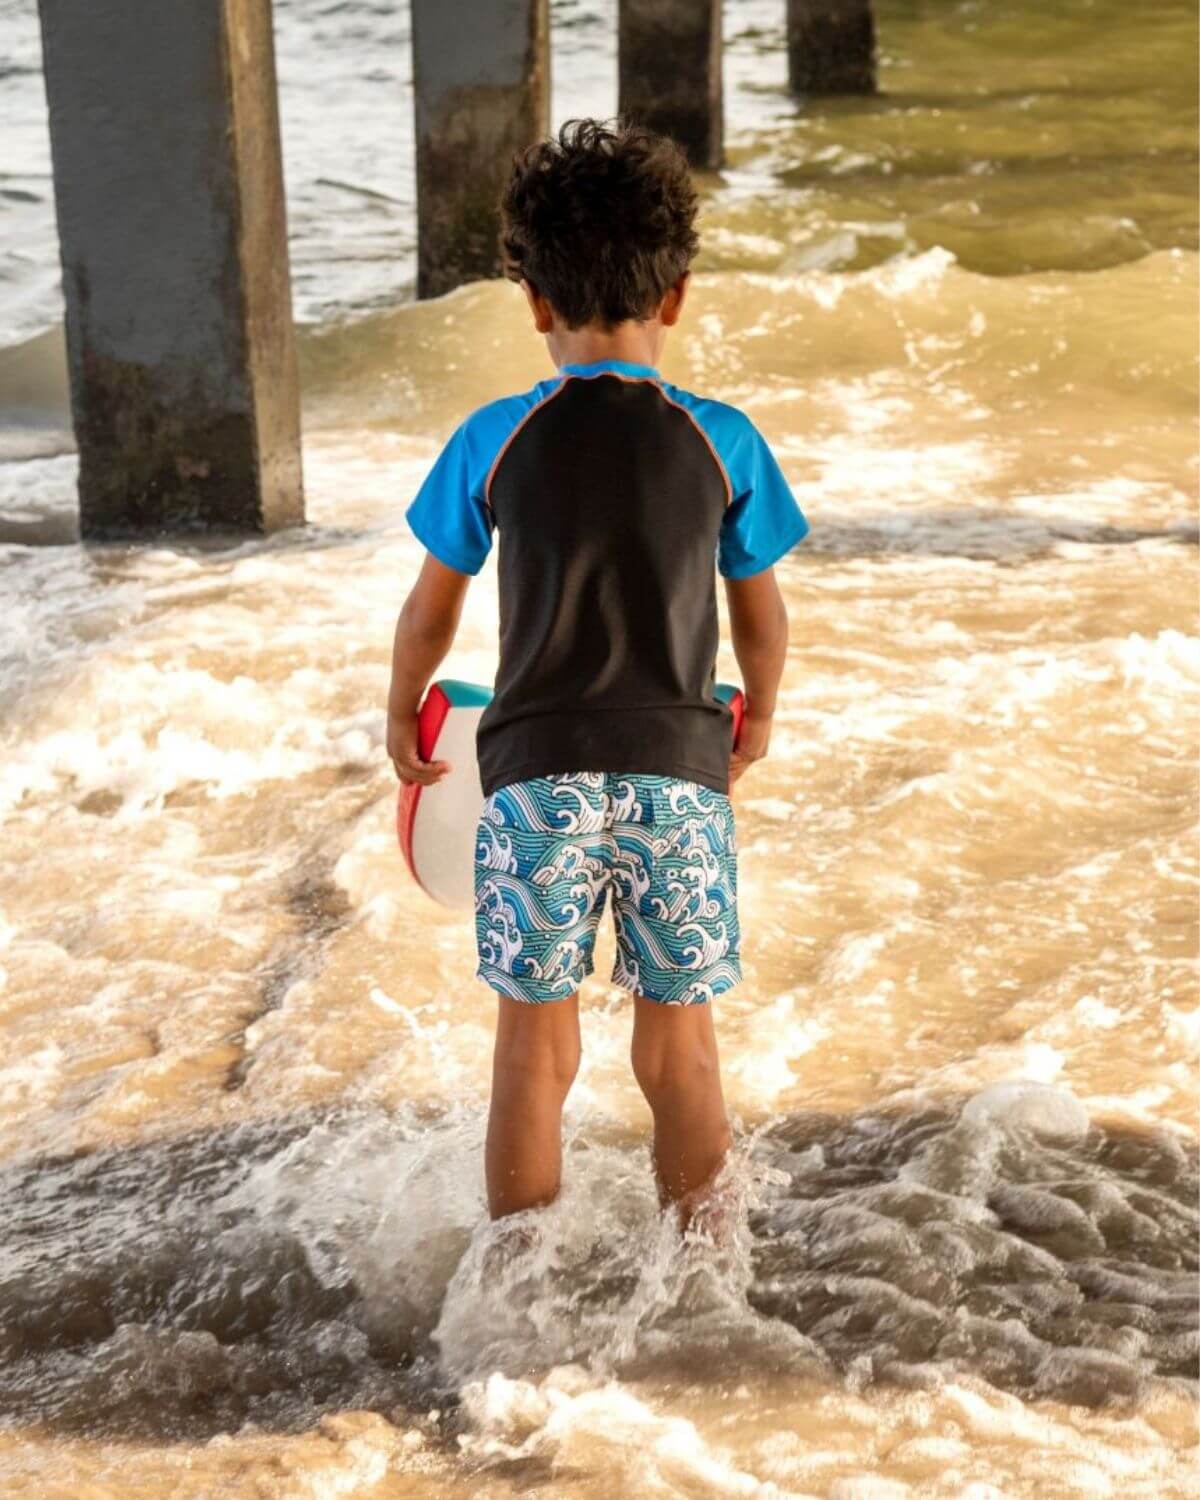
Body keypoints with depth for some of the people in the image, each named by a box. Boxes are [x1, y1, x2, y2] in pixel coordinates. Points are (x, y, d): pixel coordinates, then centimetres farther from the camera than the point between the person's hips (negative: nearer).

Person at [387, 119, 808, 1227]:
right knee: (679, 1042, 13)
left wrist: (403, 719, 24)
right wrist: (758, 720, 27)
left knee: (536, 1046, 10)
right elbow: (763, 618, 9)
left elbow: (430, 612, 6)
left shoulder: (495, 439, -2)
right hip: (680, 771, 1)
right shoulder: (721, 440, 0)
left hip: (539, 771, 0)